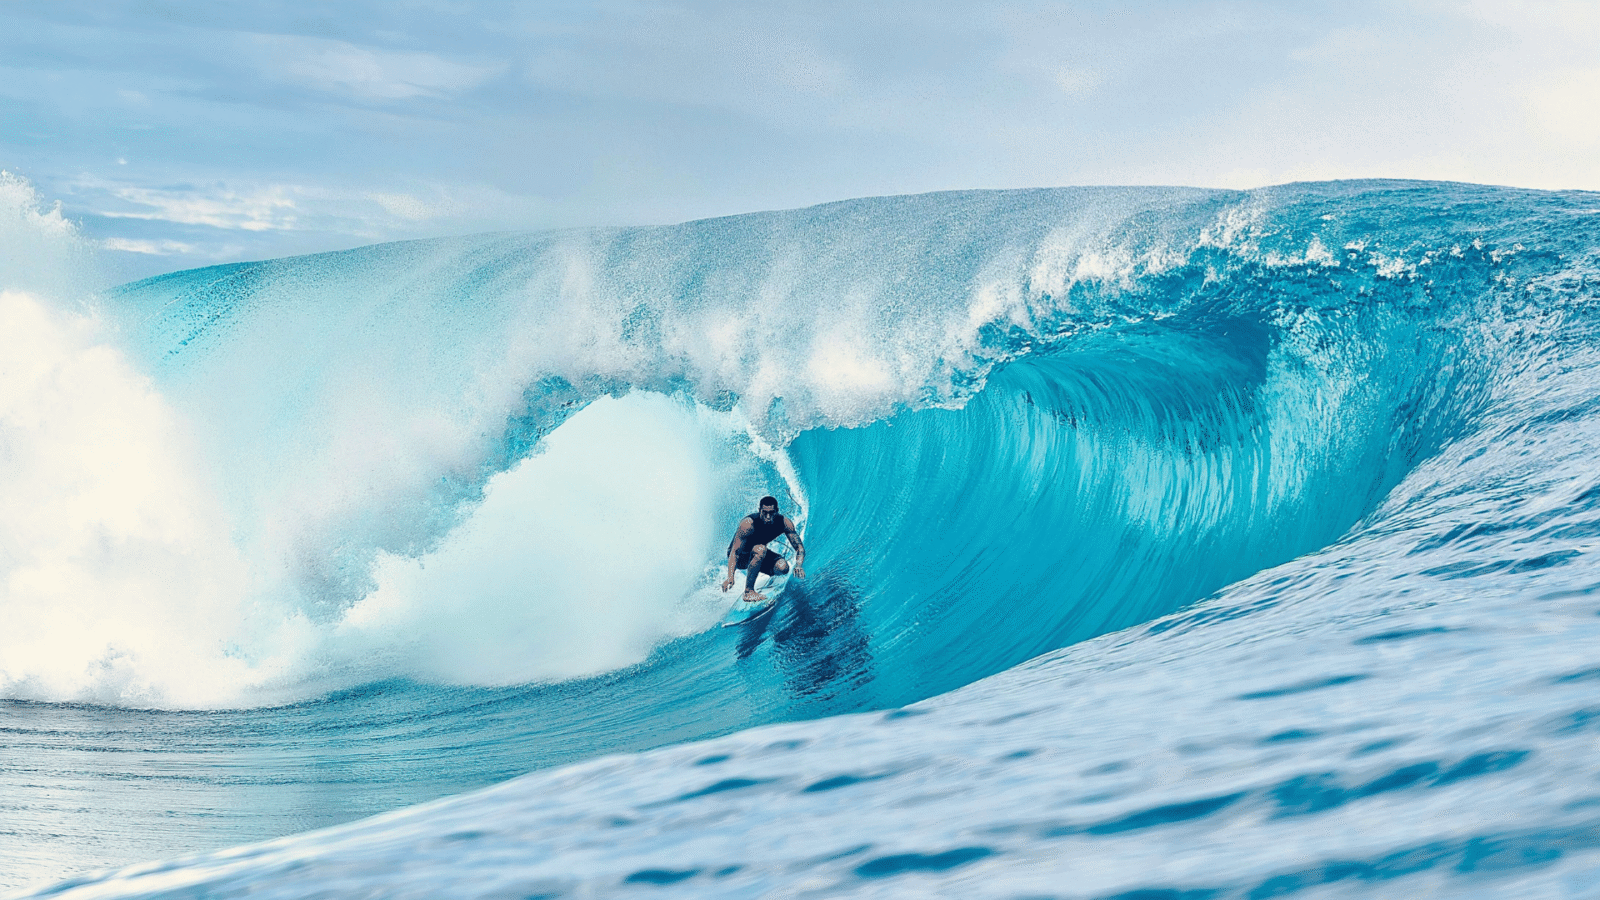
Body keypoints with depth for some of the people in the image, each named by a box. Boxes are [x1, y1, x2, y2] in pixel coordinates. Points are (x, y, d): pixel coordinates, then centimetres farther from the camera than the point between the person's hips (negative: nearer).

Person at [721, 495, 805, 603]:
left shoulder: (785, 523, -19)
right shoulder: (748, 524, -33)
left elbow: (799, 547, -16)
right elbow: (734, 552, -34)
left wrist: (798, 565, -38)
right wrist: (730, 576, -48)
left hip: (757, 554, 5)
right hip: (741, 558, -5)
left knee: (783, 568, -22)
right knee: (760, 549, -37)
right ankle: (748, 592, -29)